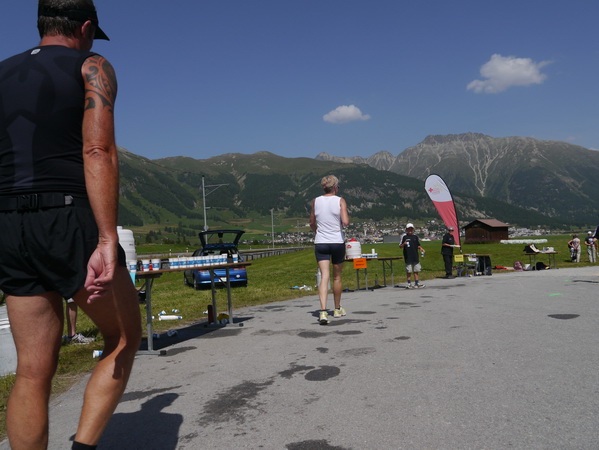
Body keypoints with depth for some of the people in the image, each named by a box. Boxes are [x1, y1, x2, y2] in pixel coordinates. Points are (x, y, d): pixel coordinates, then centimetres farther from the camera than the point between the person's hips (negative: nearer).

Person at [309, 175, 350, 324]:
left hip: (320, 243, 1)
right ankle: (337, 309, 29)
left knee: (324, 277, -5)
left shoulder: (316, 201, 4)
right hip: (337, 242, -1)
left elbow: (312, 223, 13)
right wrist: (347, 219, 6)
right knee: (337, 277, 14)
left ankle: (323, 311, -21)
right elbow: (345, 222, -16)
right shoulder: (340, 201, -5)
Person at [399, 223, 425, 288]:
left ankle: (417, 283, 15)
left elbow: (418, 245, 20)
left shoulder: (415, 236, 12)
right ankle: (409, 284, 8)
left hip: (415, 256, 4)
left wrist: (421, 249, 1)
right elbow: (400, 246, 0)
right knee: (409, 271, 0)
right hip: (408, 257, -4)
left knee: (416, 270, 8)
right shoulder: (404, 237, 1)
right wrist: (404, 244, -20)